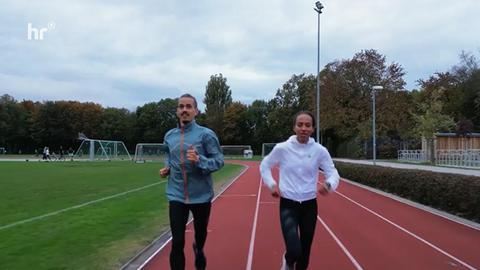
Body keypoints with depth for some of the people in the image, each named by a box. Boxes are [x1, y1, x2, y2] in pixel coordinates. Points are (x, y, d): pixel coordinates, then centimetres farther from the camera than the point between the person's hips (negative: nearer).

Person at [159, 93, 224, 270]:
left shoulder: (206, 134, -11)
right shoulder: (169, 136, 4)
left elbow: (219, 161, -11)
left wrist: (199, 160, -28)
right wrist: (167, 168, 1)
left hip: (201, 195, -1)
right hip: (176, 196, 2)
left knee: (200, 232, 22)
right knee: (177, 242, -3)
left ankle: (198, 250, 57)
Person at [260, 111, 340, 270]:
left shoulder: (320, 150, -6)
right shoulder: (282, 148, -8)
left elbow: (333, 173, -2)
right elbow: (264, 165, 8)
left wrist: (329, 184, -25)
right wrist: (272, 184, -7)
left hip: (309, 205, 2)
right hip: (288, 204, -2)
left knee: (305, 251, 13)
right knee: (294, 251, -17)